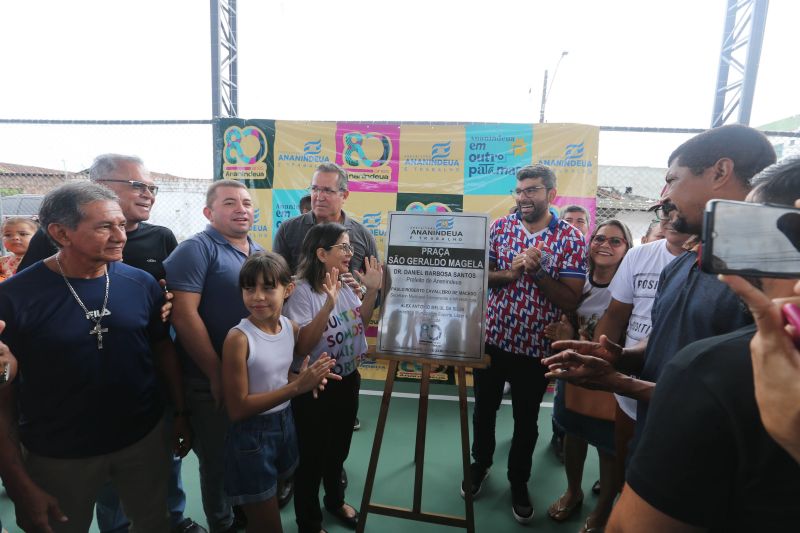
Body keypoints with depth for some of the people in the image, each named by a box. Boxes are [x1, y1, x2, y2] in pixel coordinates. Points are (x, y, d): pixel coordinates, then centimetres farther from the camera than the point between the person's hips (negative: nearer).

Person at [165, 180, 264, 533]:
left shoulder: (260, 254, 8)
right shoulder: (196, 249, -13)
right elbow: (183, 315, -21)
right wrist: (217, 374, -19)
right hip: (212, 381, -6)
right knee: (218, 461, 13)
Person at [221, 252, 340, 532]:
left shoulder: (290, 327, -7)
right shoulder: (238, 338, -24)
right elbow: (237, 409, -23)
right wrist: (297, 386, -26)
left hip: (285, 423, 6)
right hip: (251, 436, -6)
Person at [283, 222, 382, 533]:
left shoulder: (345, 283, -1)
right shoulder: (301, 291, -22)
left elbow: (360, 322, 11)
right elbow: (302, 346, -26)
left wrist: (373, 290, -3)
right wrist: (328, 306, -36)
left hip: (347, 380, 7)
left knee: (339, 448, 25)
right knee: (312, 455, 13)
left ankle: (335, 500, 51)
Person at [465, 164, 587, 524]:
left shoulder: (571, 238, -8)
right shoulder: (500, 227, -1)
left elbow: (571, 300, -11)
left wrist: (536, 272, -23)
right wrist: (510, 272, -21)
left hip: (535, 347, -1)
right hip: (491, 339, 2)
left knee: (526, 420, 16)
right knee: (484, 409, 19)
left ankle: (519, 482, 41)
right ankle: (480, 464, 45)